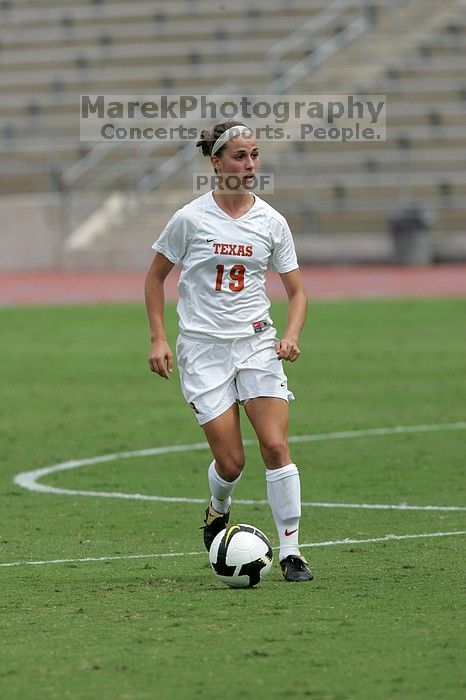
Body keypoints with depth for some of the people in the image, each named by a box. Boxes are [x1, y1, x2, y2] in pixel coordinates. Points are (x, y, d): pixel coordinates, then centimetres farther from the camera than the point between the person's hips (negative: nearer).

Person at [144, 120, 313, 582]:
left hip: (257, 343, 2)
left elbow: (296, 291, 10)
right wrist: (158, 339, 0)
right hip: (203, 348, -2)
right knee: (230, 462, -6)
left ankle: (290, 550, -5)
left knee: (275, 445, -13)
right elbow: (155, 277, 8)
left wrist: (290, 336, -7)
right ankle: (217, 511, 29)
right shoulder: (191, 218, -4)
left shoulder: (271, 222, 3)